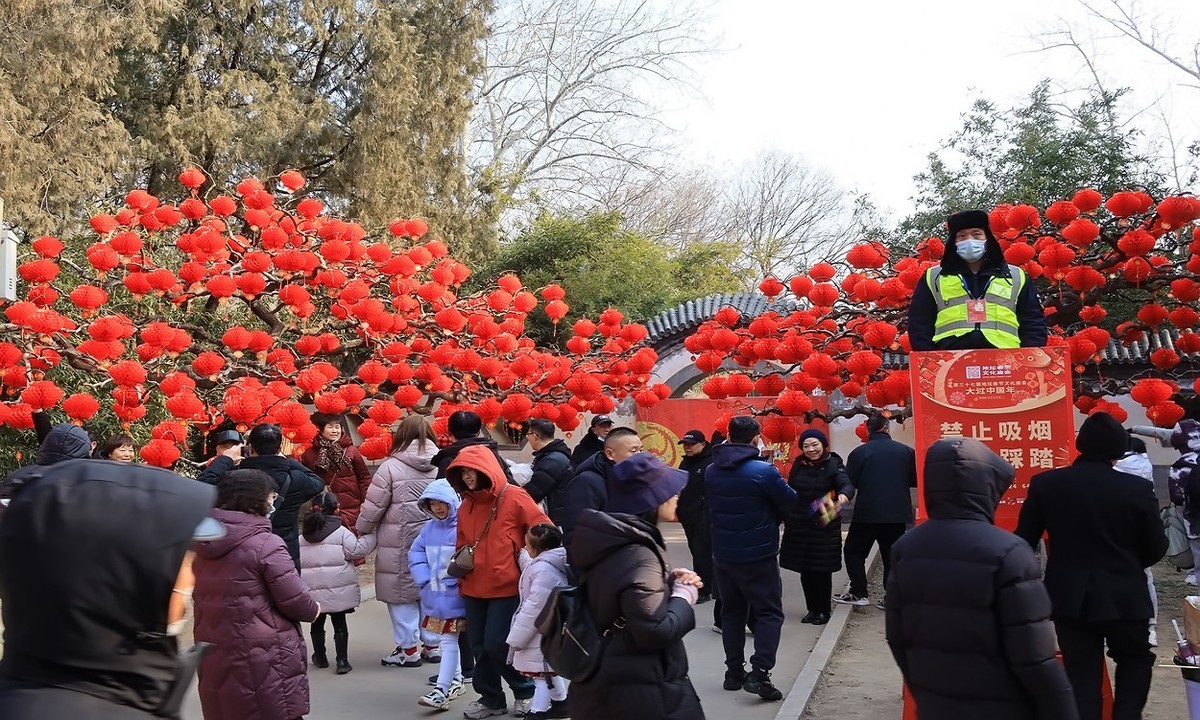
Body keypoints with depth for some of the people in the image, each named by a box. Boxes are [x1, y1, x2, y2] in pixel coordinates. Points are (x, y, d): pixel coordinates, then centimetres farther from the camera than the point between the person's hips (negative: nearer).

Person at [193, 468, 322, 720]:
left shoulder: (203, 543, 6)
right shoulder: (266, 544, -16)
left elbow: (200, 597, 16)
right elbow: (294, 599, -17)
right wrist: (314, 610, 3)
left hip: (216, 654, 7)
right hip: (264, 656, -7)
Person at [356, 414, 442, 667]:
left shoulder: (391, 466, -10)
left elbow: (373, 506, -6)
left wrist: (361, 532, 10)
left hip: (401, 543, -4)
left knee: (402, 593, 6)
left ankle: (408, 649, 10)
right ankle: (433, 644, 21)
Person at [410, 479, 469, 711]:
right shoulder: (428, 527, 9)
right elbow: (416, 552, 12)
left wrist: (452, 579, -20)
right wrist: (423, 578, -1)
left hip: (454, 594, -7)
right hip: (434, 594, 8)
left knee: (448, 641, -5)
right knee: (446, 640, 19)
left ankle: (441, 691, -6)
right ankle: (456, 681, 34)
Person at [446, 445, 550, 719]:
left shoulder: (514, 497, -11)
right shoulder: (465, 506, 7)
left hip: (507, 587, -6)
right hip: (473, 588, 6)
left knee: (497, 644, -8)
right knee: (480, 646, 9)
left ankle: (525, 690, 15)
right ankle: (491, 698, 26)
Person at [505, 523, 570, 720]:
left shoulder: (543, 571, -28)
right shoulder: (547, 564, 3)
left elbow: (533, 610, -25)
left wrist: (516, 638, -18)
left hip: (542, 634, -10)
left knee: (541, 675, -2)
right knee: (548, 672, 23)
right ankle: (561, 704, 36)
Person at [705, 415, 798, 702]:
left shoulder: (712, 472, 1)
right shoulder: (763, 470, -16)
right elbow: (791, 503, -6)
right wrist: (770, 516, 13)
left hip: (723, 554, 6)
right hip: (758, 555, -6)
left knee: (732, 612, 16)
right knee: (769, 613, 1)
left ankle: (734, 673, 20)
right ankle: (759, 674, -10)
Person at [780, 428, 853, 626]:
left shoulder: (833, 465, -7)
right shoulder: (798, 465, 5)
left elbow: (847, 484, -22)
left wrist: (844, 494, -45)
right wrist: (787, 517, 12)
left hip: (824, 525, -4)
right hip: (798, 525, 4)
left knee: (822, 570, 1)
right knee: (805, 570, 8)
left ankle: (824, 610, 15)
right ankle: (812, 609, 21)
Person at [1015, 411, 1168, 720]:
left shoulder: (1045, 484, -7)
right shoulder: (1137, 489, -11)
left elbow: (1024, 541, -3)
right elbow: (1155, 549, -3)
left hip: (1069, 598, 1)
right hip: (1123, 597, -1)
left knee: (1081, 673, 9)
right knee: (1136, 660, 23)